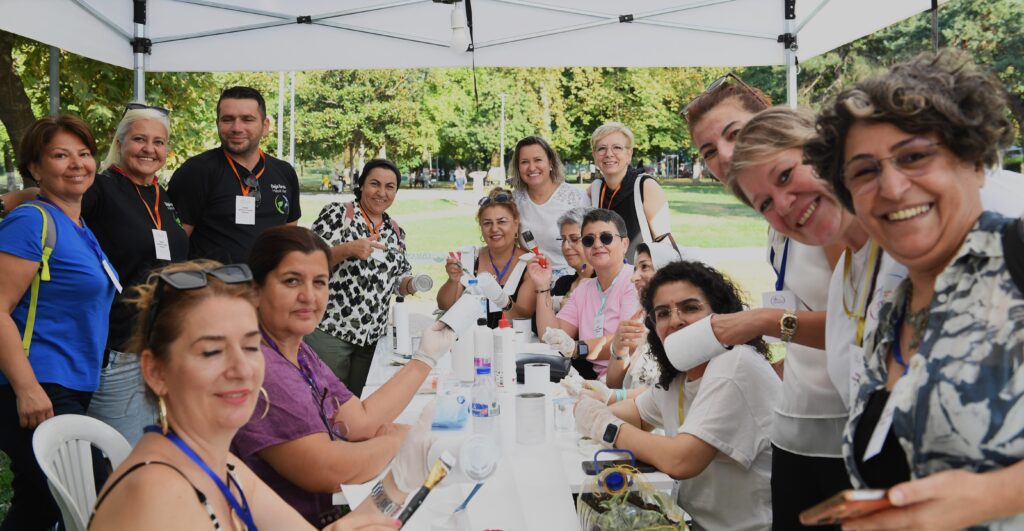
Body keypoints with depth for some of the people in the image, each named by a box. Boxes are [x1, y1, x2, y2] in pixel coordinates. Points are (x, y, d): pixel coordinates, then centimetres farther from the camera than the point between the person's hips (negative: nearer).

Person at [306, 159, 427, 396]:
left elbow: (399, 277, 20)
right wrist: (347, 249, -22)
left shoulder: (396, 231, 13)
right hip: (329, 330, -5)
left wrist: (411, 285, -2)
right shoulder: (338, 213, -3)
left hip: (373, 336, 5)